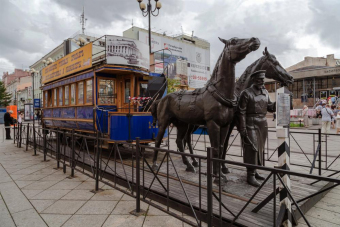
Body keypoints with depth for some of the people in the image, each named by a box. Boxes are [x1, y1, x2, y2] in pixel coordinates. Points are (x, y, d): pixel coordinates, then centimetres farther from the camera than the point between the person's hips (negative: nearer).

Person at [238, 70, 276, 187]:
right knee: (252, 149, -5)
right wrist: (242, 129, -16)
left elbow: (270, 107, 17)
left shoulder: (265, 92, 11)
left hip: (263, 124, 7)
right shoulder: (246, 93, -10)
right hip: (251, 124, -7)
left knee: (260, 149, 13)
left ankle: (254, 171, 28)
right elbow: (242, 112, -13)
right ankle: (250, 176, 5)